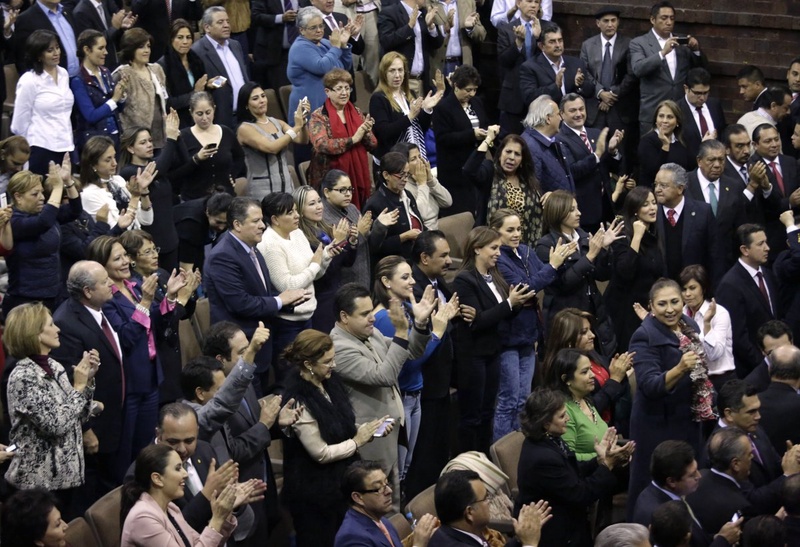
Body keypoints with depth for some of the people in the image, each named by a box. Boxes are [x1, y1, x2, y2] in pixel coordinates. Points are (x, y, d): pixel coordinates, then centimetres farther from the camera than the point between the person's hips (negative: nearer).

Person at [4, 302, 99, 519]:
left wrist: (87, 379, 0)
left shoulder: (54, 366, 7)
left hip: (64, 473, 8)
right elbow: (56, 425, -22)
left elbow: (79, 415, 13)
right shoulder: (24, 377, -17)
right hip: (40, 479, -8)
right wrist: (78, 386, -14)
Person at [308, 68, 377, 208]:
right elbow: (322, 145, -20)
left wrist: (366, 132, -13)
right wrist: (353, 139, -19)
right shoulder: (318, 117, -3)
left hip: (358, 175, 4)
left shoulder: (356, 112, 11)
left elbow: (373, 145, 9)